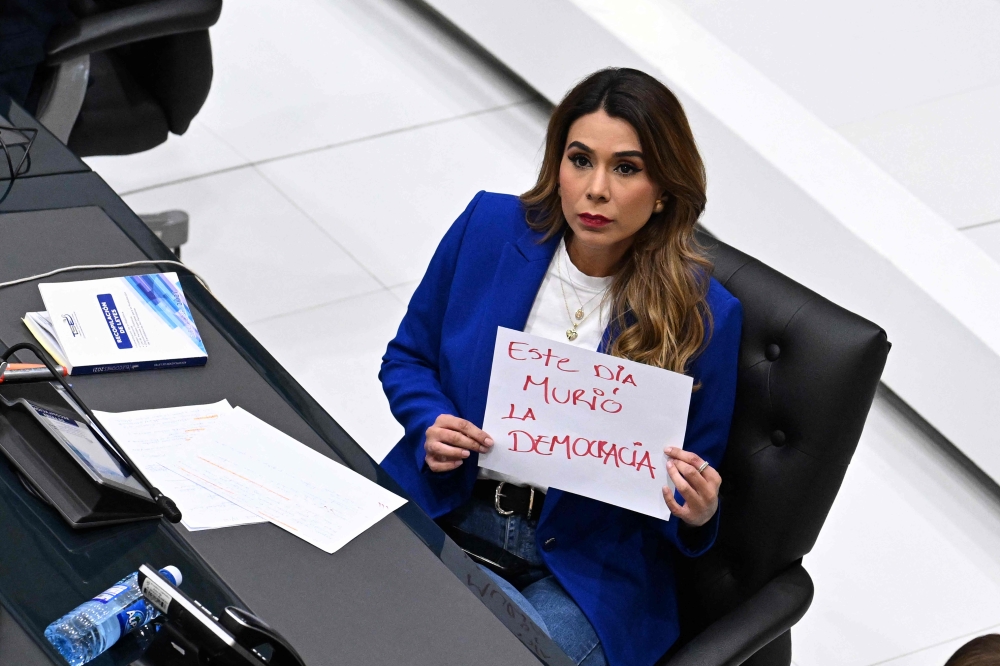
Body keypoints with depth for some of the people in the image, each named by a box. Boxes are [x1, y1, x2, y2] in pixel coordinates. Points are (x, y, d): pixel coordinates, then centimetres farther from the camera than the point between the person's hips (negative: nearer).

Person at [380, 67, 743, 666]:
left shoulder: (703, 316, -9)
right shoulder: (491, 227, -2)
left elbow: (695, 493, 3)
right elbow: (408, 356, 13)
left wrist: (696, 516, -20)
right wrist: (429, 425, -7)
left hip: (584, 567, -2)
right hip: (447, 510, 2)